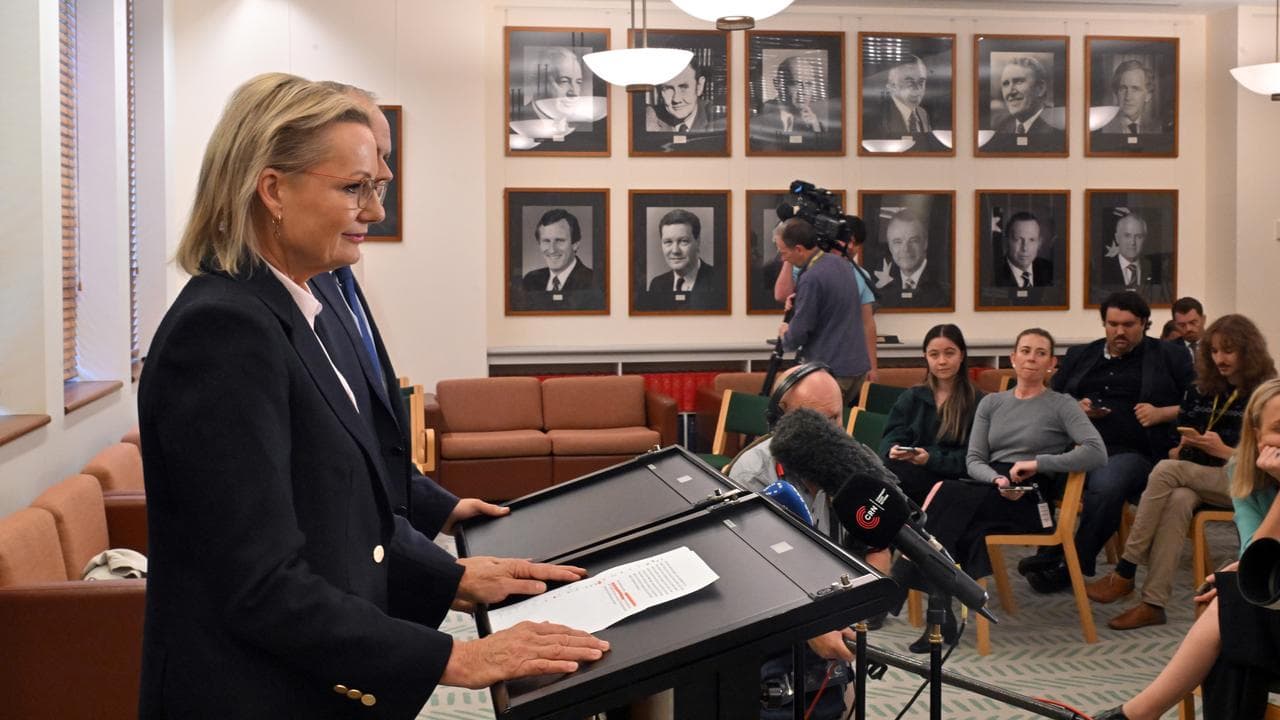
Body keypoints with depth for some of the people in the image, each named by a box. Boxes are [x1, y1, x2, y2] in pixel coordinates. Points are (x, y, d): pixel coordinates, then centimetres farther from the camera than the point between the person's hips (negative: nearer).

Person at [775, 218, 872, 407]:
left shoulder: (811, 279, -19)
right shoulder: (842, 264, 9)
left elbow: (798, 334, -14)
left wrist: (784, 334, 7)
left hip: (831, 370, -9)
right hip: (858, 365, 9)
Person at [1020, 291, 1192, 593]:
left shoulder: (1169, 358, 15)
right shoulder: (1080, 356, 25)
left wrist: (1162, 413, -7)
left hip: (1131, 452, -3)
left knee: (1106, 483, -38)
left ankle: (1072, 566, -23)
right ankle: (1047, 554, -23)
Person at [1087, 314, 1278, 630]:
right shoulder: (1199, 391, 16)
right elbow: (1176, 448, 21)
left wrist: (1223, 451, -16)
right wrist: (1181, 447, -2)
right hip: (1196, 481, 4)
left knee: (1166, 471, -29)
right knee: (1177, 501, -33)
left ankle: (1124, 573, -26)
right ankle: (1153, 603, -39)